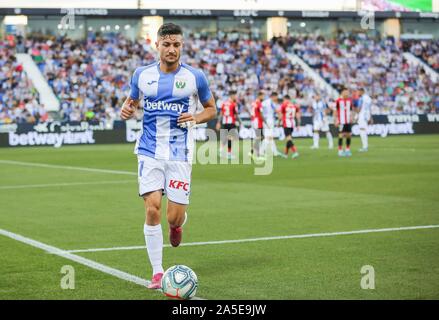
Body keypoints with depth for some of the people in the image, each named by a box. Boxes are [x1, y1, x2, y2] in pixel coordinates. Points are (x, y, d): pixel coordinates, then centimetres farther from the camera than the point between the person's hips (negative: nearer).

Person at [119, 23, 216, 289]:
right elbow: (132, 102, 18)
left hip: (180, 155, -1)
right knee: (152, 210, -11)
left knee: (175, 217, -4)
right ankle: (157, 273, 1)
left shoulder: (195, 77, -1)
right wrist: (127, 110, -5)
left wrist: (196, 118, -10)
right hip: (149, 153, 1)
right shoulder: (142, 75, 4)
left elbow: (211, 109, 11)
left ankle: (179, 222, 36)